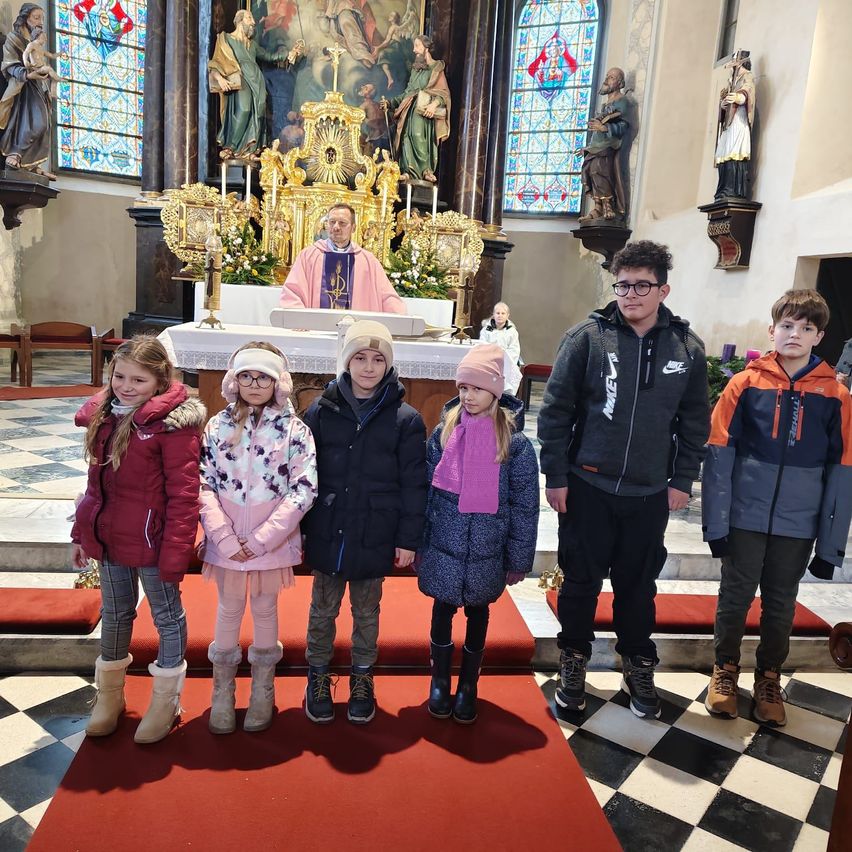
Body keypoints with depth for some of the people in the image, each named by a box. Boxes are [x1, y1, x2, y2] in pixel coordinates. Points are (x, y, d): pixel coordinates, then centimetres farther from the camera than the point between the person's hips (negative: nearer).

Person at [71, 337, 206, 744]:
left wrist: (175, 550, -21)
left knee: (167, 616, 12)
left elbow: (183, 495, -20)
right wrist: (82, 532, 15)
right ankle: (109, 695, 42)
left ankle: (166, 701, 31)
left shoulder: (173, 423, -18)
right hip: (109, 539, 7)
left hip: (151, 541, -6)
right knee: (114, 614, 22)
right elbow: (97, 482, 12)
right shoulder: (104, 416, 4)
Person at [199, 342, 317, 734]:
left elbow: (304, 490, -11)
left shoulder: (294, 429, -7)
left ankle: (262, 690, 33)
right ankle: (222, 692, 33)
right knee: (228, 610, 13)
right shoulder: (218, 426, 0)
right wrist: (225, 538, -13)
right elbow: (204, 485, -3)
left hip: (272, 540, -1)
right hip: (227, 540, 1)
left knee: (265, 609, 13)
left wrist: (261, 539, -15)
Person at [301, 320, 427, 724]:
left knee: (366, 611, 16)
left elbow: (413, 483, -4)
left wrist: (408, 539, -4)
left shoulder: (405, 419, -6)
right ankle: (318, 676, 36)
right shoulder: (321, 410, -3)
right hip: (326, 534, 1)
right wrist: (297, 528, 2)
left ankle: (362, 678, 36)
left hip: (375, 537, -1)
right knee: (323, 610, 16)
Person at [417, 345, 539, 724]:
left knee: (478, 613, 16)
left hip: (487, 552, -1)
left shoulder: (515, 443, -9)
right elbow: (426, 491, 2)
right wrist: (418, 544, 3)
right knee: (443, 611, 13)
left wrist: (519, 560, -3)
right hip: (444, 547, 1)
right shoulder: (444, 432, -3)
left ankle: (468, 684, 35)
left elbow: (525, 507, -5)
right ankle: (440, 680, 35)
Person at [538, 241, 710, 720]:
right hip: (588, 487, -2)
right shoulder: (587, 338, -8)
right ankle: (574, 660, 32)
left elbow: (696, 422, 7)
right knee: (582, 580, 11)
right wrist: (556, 477, -8)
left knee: (639, 584, 16)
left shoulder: (688, 348, 0)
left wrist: (683, 481, 5)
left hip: (652, 493, 2)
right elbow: (556, 410, -7)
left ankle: (639, 666, 36)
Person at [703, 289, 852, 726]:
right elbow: (719, 454, -5)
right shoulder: (746, 383, -4)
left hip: (798, 526, 1)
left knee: (780, 605, 15)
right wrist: (715, 522, -9)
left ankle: (769, 678, 35)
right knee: (735, 598, 11)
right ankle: (725, 670, 32)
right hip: (745, 518, -1)